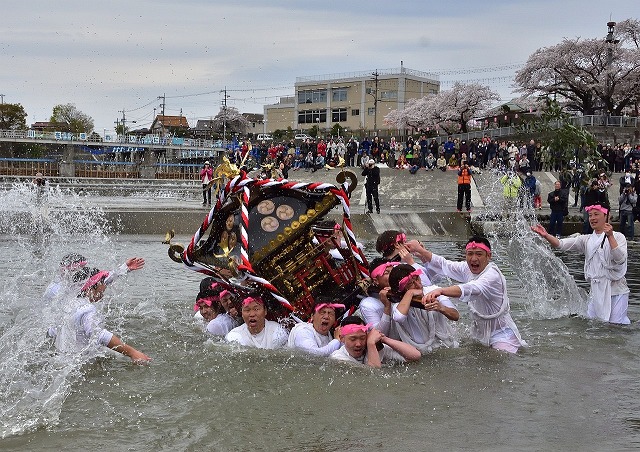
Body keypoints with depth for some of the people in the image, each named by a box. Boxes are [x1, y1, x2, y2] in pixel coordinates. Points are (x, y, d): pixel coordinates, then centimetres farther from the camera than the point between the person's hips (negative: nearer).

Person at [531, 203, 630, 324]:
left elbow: (620, 259, -18)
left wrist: (610, 237, -25)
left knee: (616, 324, -5)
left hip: (616, 289, -5)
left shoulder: (617, 237, -2)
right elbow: (562, 244, -4)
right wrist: (546, 235, -21)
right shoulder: (587, 240, 10)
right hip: (596, 289, 5)